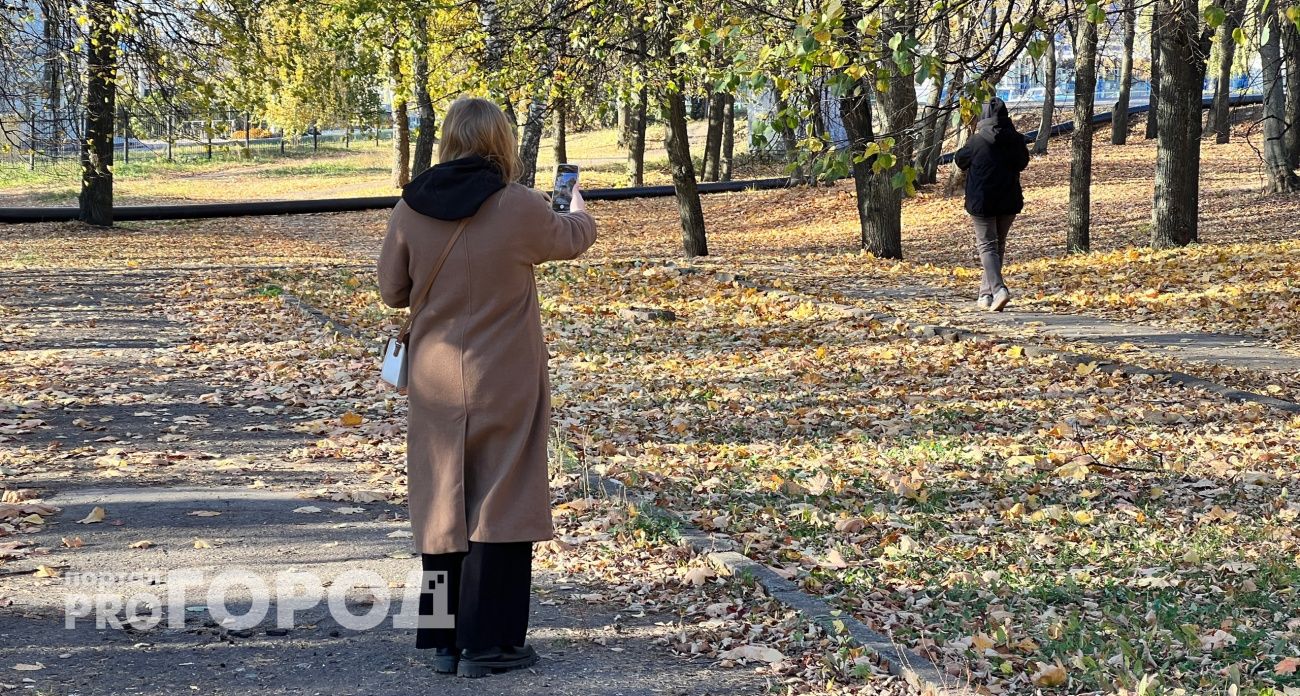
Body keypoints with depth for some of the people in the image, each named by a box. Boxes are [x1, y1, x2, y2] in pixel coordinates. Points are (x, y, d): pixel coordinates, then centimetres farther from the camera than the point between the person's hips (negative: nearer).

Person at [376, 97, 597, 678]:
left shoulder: (410, 210, -5)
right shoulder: (521, 208, -13)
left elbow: (392, 291, 6)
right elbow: (573, 237, 9)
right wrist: (578, 206, 32)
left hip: (436, 384, 4)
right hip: (505, 385, -3)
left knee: (443, 504, 12)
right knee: (500, 503, 4)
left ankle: (443, 641, 19)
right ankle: (487, 642, 7)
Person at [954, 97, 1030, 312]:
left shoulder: (977, 141, -14)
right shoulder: (1016, 141, -1)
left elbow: (960, 161, 4)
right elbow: (1022, 163, 17)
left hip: (982, 202, -4)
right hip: (1010, 202, 4)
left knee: (987, 246, -2)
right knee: (999, 246, 16)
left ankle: (998, 289, -22)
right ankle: (986, 294, 21)